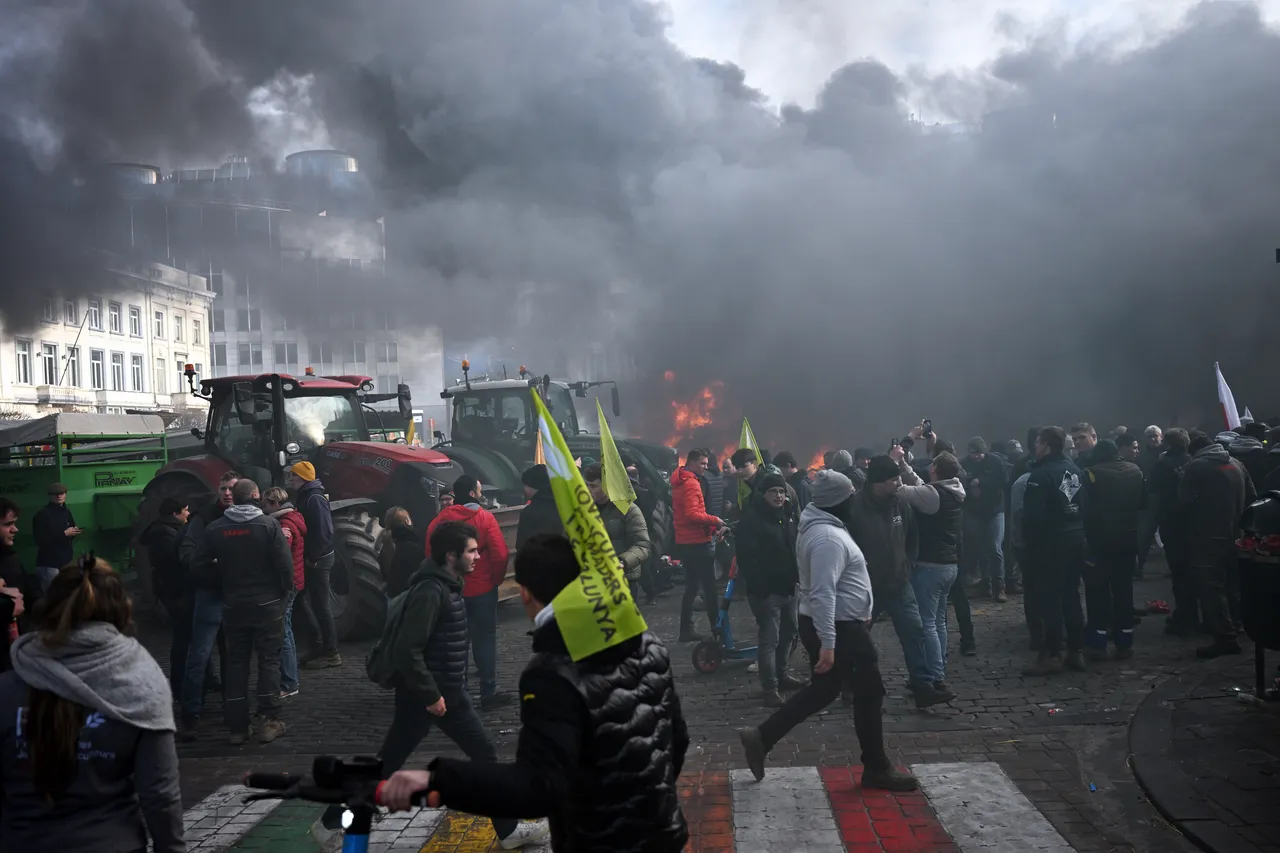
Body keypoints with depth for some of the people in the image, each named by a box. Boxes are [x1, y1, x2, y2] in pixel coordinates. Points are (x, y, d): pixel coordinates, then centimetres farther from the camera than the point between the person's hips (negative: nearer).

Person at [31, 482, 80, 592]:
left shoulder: (67, 513, 14)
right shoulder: (42, 514, -6)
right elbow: (40, 540, -14)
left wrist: (74, 532, 3)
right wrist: (64, 534, -16)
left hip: (66, 561, 6)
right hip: (49, 563, -6)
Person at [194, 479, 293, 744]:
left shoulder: (215, 529, -1)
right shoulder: (269, 524, -10)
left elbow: (200, 567, -1)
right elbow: (284, 564, -14)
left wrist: (225, 582, 13)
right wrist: (284, 591, 3)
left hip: (233, 605, 3)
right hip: (267, 603, -3)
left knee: (236, 662, 10)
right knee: (268, 660, 5)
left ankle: (237, 726, 11)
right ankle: (270, 721, 3)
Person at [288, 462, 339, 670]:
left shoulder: (314, 499, -17)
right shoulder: (304, 497, 13)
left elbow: (324, 531, -24)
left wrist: (313, 557, -19)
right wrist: (308, 556, 10)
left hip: (318, 560, -10)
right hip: (310, 559, 10)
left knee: (321, 605, -5)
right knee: (303, 602, 14)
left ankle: (331, 653, 2)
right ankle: (319, 645, 23)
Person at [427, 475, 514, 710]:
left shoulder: (440, 519, -2)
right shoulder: (485, 518, -12)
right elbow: (500, 554, -17)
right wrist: (496, 579, -1)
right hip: (482, 589, -4)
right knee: (485, 638, 5)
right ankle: (488, 693, 6)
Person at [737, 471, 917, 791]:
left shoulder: (818, 528, 10)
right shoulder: (829, 537, -24)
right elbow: (823, 593, -31)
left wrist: (860, 614, 26)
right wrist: (828, 643, -32)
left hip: (841, 624, 10)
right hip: (840, 628, -10)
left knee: (822, 691, 18)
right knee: (869, 693, 5)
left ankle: (761, 737, 16)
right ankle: (877, 769, 18)